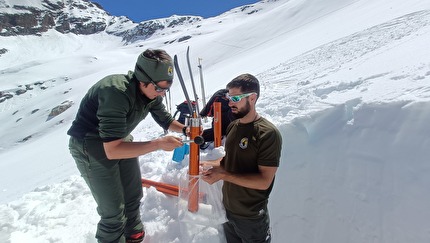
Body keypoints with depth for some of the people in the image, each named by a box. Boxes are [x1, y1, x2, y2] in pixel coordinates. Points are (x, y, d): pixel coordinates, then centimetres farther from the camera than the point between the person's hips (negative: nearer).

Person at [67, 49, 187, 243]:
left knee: (134, 194, 18)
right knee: (114, 210, -4)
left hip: (120, 140, 7)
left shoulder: (151, 92, -12)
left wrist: (185, 129, -14)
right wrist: (158, 144, -36)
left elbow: (165, 119, 4)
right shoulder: (117, 92, -36)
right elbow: (112, 150, -38)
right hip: (91, 146, -7)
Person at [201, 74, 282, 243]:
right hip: (227, 208, 7)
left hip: (251, 217, -7)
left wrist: (222, 175, -27)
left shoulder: (268, 133, -22)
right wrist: (212, 165, -7)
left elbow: (264, 181, -24)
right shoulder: (233, 126, 2)